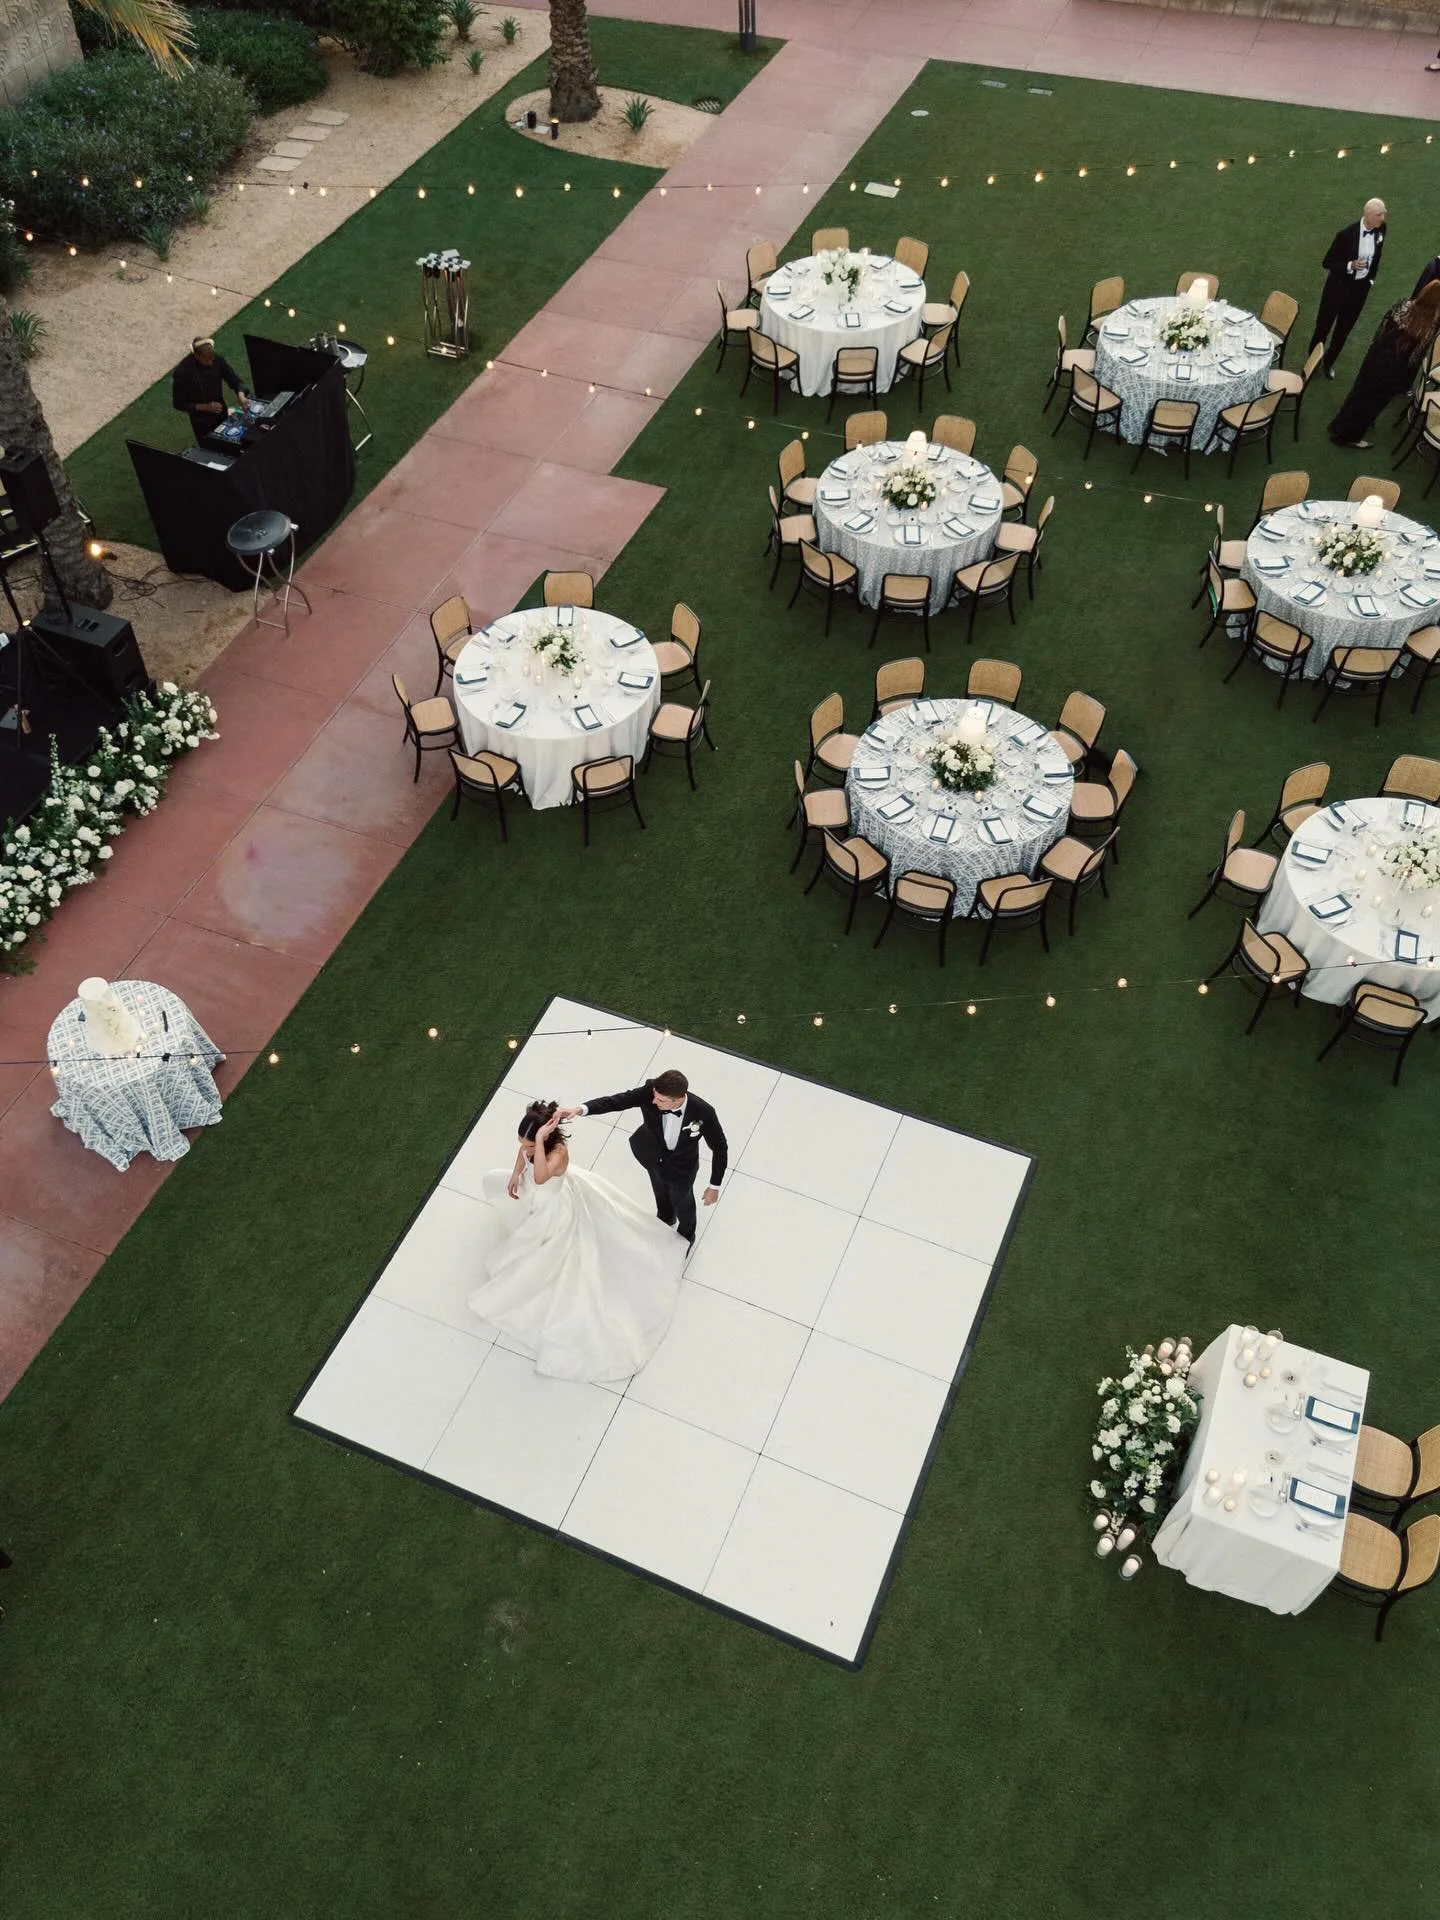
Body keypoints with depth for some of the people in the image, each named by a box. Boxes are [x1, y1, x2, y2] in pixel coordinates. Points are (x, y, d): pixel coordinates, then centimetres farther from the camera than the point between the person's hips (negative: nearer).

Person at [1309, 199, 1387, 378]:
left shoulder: (1381, 229, -10)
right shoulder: (1347, 233, -26)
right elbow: (1327, 263, -18)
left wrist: (1371, 279, 8)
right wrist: (1350, 266, -30)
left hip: (1361, 287, 5)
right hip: (1339, 285, -5)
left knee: (1344, 328, 17)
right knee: (1324, 325, 10)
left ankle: (1329, 362, 37)